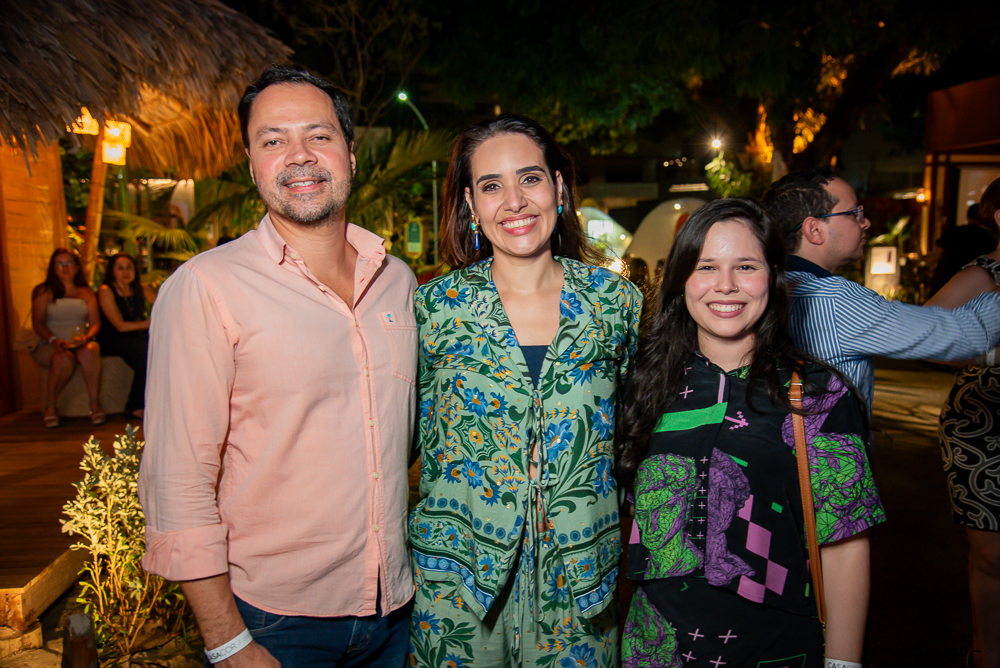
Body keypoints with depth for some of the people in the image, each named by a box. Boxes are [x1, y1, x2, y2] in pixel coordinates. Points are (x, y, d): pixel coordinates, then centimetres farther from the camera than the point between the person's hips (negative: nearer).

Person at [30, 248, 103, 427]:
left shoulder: (86, 293, 18)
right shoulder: (43, 291, 10)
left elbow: (95, 323, 7)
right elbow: (37, 322, 0)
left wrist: (86, 337, -16)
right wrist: (54, 340, -20)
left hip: (81, 343, 2)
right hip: (50, 345, -1)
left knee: (89, 352, -36)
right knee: (64, 359, -37)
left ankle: (95, 404, -34)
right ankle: (49, 406, -19)